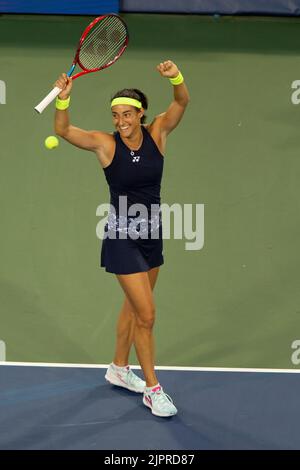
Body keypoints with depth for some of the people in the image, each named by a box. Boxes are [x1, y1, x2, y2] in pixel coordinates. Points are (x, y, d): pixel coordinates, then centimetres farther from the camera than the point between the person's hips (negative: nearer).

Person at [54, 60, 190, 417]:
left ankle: (119, 369, 41)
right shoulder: (105, 143, -12)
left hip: (152, 233, 5)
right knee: (146, 315, -6)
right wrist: (63, 98, -39)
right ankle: (152, 389, 8)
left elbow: (182, 101, -17)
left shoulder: (157, 134, -5)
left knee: (133, 307, 21)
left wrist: (175, 77, -37)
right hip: (122, 237, -5)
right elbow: (62, 129, -21)